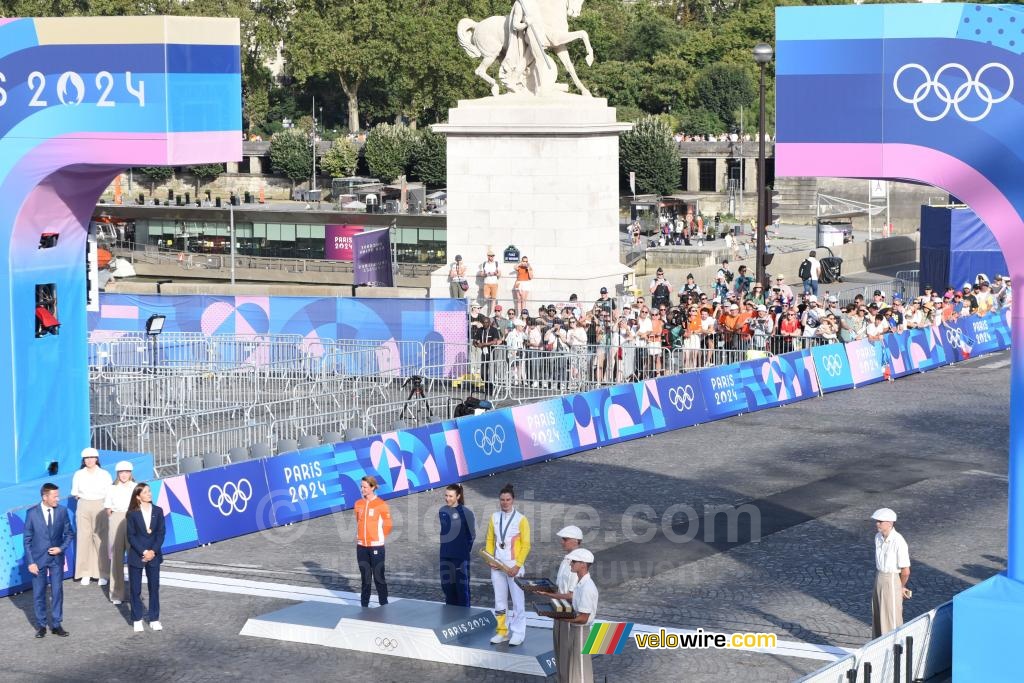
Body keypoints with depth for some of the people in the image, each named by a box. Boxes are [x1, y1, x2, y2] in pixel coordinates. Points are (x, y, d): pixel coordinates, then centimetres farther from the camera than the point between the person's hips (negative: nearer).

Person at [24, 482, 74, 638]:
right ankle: (41, 625, 18)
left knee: (57, 592, 4)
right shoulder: (32, 513, -9)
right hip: (38, 559, -1)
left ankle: (56, 625, 14)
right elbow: (27, 539, -5)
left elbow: (69, 534, 6)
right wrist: (30, 562, -9)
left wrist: (62, 548, -11)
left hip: (56, 558, 1)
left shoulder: (62, 511, -4)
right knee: (39, 593, 6)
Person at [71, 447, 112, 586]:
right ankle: (85, 574, 6)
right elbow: (75, 493, 12)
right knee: (84, 538, -1)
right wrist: (83, 497, 2)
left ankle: (103, 574, 1)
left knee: (101, 539, -4)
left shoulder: (104, 474, 0)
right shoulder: (79, 475, 5)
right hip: (83, 507, 2)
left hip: (100, 507, -2)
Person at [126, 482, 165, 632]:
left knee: (154, 587, 7)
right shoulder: (132, 514, -6)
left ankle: (154, 619, 16)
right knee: (135, 589, 4)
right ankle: (137, 620, 14)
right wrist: (143, 552, -15)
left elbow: (161, 533, -1)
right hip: (136, 556, -2)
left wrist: (153, 551, -12)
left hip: (153, 556, 2)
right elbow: (131, 536, -8)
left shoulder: (157, 511, 1)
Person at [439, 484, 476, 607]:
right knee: (447, 585, 11)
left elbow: (472, 534, -3)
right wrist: (444, 545, 9)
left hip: (461, 556, -5)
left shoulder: (465, 512, -9)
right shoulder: (442, 511, 6)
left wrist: (467, 549, -3)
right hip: (445, 555, 5)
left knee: (462, 586, -1)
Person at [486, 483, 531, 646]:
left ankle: (518, 634, 5)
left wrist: (517, 566, -12)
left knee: (518, 600, -1)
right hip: (497, 566, 4)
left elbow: (526, 545, -7)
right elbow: (490, 540, 13)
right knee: (499, 600, 9)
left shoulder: (521, 519, -6)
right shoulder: (494, 517, 6)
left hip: (513, 566, -4)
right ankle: (501, 632, 17)